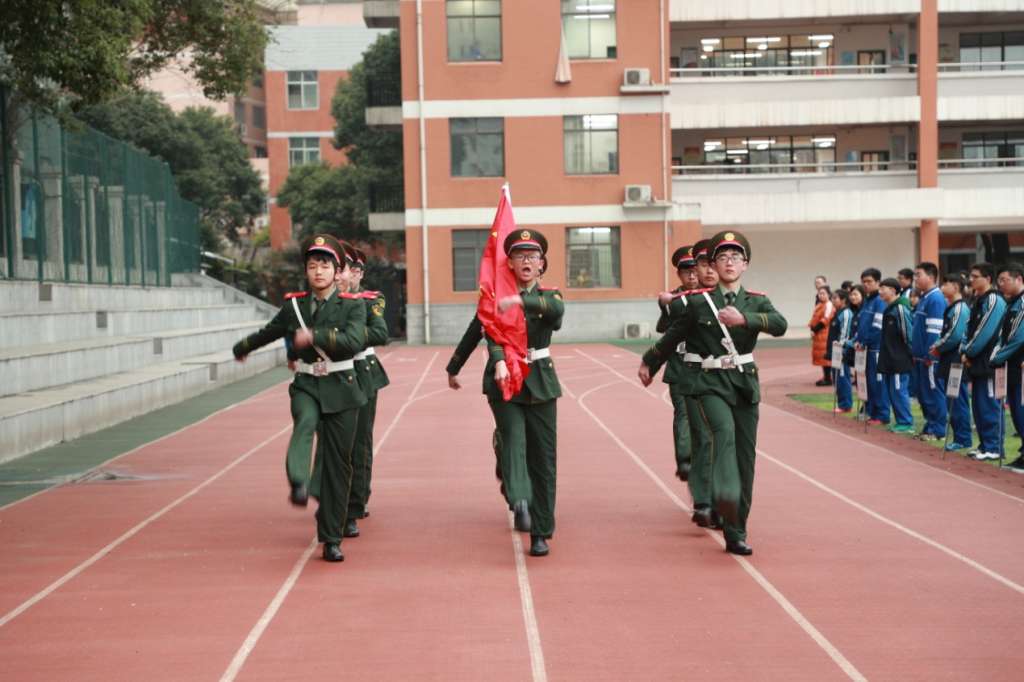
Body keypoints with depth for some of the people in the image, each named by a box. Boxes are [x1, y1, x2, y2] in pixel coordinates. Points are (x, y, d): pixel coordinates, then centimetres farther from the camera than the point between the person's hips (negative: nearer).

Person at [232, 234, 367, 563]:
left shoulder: (352, 305, -3)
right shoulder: (294, 305, 6)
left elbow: (354, 342, -20)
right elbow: (269, 332, 25)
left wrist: (315, 336, -33)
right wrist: (242, 348, 41)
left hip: (340, 388, -1)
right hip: (306, 385, 1)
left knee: (338, 463, 1)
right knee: (304, 424, -33)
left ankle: (331, 539, 11)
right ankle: (298, 485, -60)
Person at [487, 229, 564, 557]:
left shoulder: (548, 296, 7)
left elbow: (557, 309, -18)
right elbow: (492, 333, -13)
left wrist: (520, 300, -32)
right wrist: (499, 362, -32)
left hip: (540, 383, 1)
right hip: (504, 381, -1)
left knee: (543, 457, 1)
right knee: (513, 442, -20)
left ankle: (540, 533, 7)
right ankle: (520, 502, -38)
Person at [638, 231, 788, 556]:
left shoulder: (756, 301, 5)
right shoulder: (698, 301, 1)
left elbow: (780, 325, -15)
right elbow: (672, 336, 15)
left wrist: (744, 318, -30)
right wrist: (648, 363, 25)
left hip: (745, 384, 3)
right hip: (711, 384, -3)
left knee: (745, 458, 2)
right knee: (724, 431, -32)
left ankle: (736, 533, 11)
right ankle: (725, 494, -55)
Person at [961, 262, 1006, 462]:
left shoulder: (994, 301, -12)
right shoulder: (977, 301, 16)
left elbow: (984, 332, -18)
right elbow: (969, 329, 18)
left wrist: (968, 352, -10)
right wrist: (964, 351, 3)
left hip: (988, 362, -9)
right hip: (976, 362, 9)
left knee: (989, 405, -6)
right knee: (978, 404, 12)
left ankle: (993, 448, -2)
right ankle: (984, 444, 19)